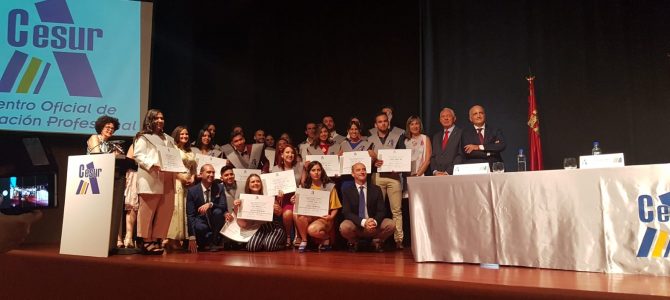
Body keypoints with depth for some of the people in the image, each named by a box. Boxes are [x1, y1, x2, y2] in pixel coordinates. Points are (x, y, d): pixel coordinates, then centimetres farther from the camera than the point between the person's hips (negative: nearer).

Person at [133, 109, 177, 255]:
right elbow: (138, 156, -6)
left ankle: (157, 240, 11)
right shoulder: (143, 137, 5)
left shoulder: (168, 139, 25)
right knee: (148, 211, -4)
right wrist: (153, 165, -20)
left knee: (165, 211, 2)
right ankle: (146, 241, 2)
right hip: (150, 179, -6)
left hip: (167, 180, 6)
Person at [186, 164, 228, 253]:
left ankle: (214, 242, -15)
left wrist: (210, 204, -34)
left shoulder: (219, 188, -3)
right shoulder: (192, 190, -7)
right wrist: (192, 238, -22)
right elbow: (190, 215, -12)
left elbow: (224, 207, -12)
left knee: (218, 211, -30)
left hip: (215, 222, 2)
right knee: (198, 227, -36)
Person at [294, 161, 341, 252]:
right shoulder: (305, 187, 10)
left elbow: (335, 207, 2)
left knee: (312, 229, -34)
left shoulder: (329, 187, 1)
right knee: (300, 216, -31)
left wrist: (331, 217, -17)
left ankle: (326, 238, 1)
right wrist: (295, 202, -11)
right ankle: (303, 241, -9)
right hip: (309, 216, 3)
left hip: (324, 218, -3)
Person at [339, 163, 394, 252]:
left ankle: (377, 241, 7)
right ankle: (353, 242, 3)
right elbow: (347, 213, -10)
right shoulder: (347, 191, 0)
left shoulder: (376, 189, 4)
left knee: (391, 224, -26)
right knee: (344, 227, -34)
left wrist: (375, 221, -25)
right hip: (356, 225, -1)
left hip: (374, 225, 2)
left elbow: (381, 211, -2)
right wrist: (363, 222, -27)